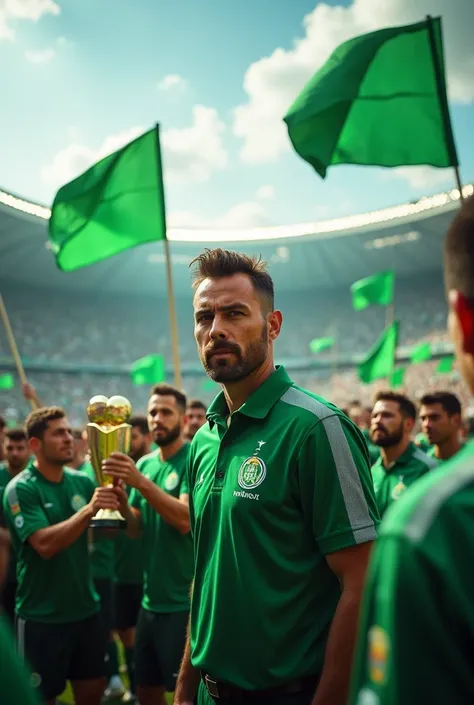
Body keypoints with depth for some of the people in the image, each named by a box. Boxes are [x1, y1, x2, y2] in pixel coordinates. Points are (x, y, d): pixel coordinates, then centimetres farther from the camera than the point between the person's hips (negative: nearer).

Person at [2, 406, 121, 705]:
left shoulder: (82, 481, 2)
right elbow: (45, 544, -24)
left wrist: (117, 503, -16)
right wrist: (89, 509, -32)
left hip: (86, 609, 5)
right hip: (41, 616, -5)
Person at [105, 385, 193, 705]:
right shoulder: (144, 463, 9)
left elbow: (186, 519, -24)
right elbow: (135, 529, 7)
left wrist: (141, 482, -30)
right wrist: (120, 500, -12)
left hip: (184, 600, -7)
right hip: (151, 598, 7)